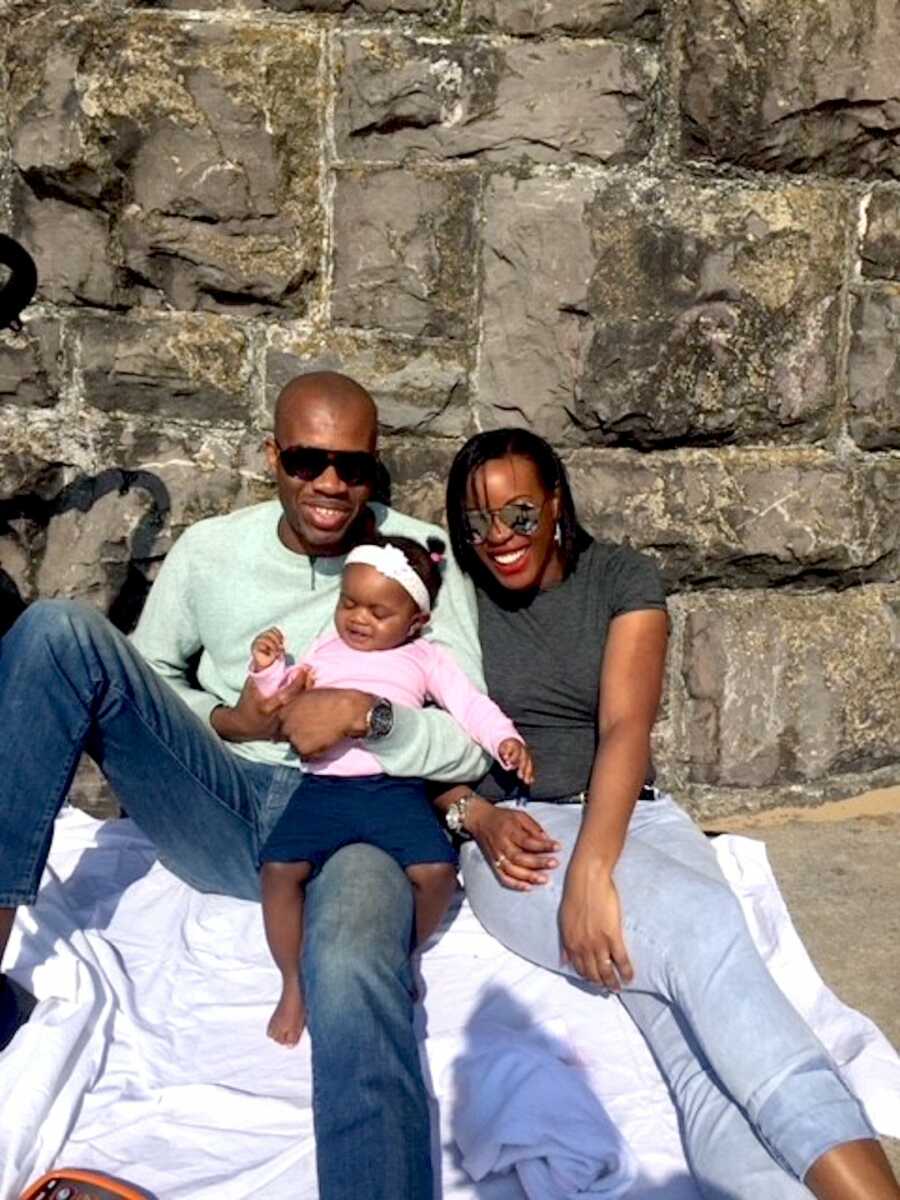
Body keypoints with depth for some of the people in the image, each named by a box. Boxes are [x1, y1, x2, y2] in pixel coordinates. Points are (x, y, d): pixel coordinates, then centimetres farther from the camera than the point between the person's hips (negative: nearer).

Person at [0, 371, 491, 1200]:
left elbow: (470, 745, -2)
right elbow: (137, 678, 14)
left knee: (352, 974, -41)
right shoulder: (208, 550, 7)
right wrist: (227, 721, -6)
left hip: (352, 819, -3)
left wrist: (370, 717, -21)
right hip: (220, 809, 4)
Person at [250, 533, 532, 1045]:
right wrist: (268, 670, 5)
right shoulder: (322, 649, 23)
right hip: (323, 785, 1)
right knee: (280, 868, -20)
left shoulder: (425, 658, 18)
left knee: (436, 871, -21)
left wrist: (505, 738, -8)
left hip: (396, 788, -1)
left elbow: (470, 702, 10)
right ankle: (294, 983, 1)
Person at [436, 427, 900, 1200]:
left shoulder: (624, 578, 5)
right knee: (702, 927, -32)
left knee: (696, 1022, -29)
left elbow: (626, 727, -10)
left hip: (632, 818, 2)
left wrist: (592, 870, -25)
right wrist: (478, 816, -14)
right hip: (518, 836, -2)